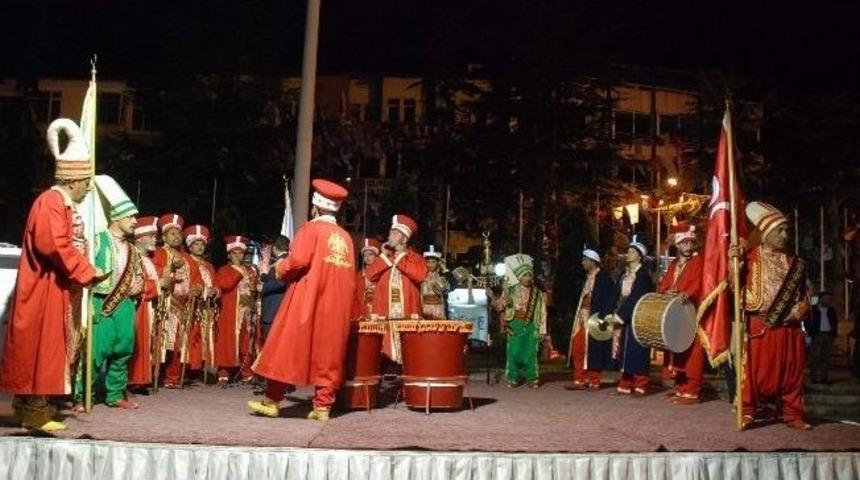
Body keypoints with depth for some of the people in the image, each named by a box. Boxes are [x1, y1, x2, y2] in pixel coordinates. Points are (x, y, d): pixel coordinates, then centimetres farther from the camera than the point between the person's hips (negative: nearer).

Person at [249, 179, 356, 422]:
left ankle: (272, 401, 7)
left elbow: (298, 260, -16)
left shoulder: (311, 229, -4)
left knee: (287, 348, 3)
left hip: (306, 301, -5)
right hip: (336, 305, 5)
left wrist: (280, 268, 2)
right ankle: (323, 406, 4)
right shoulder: (346, 237, 11)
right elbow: (350, 275, 8)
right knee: (328, 353, 6)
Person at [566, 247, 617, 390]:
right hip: (582, 319, 8)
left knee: (593, 350, -3)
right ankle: (580, 380, 10)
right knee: (578, 348, 4)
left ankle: (594, 381, 6)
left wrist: (603, 318, -18)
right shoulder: (588, 278, 17)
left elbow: (611, 298, -14)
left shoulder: (603, 278, -8)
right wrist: (578, 316, 10)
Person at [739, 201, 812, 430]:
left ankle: (792, 414, 18)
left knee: (792, 370, 8)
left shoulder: (795, 264, 11)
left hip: (789, 328, 4)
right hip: (759, 326, -4)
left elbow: (804, 297, 16)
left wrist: (793, 314, 1)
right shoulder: (751, 257, -1)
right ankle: (747, 413, 6)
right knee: (755, 369, -2)